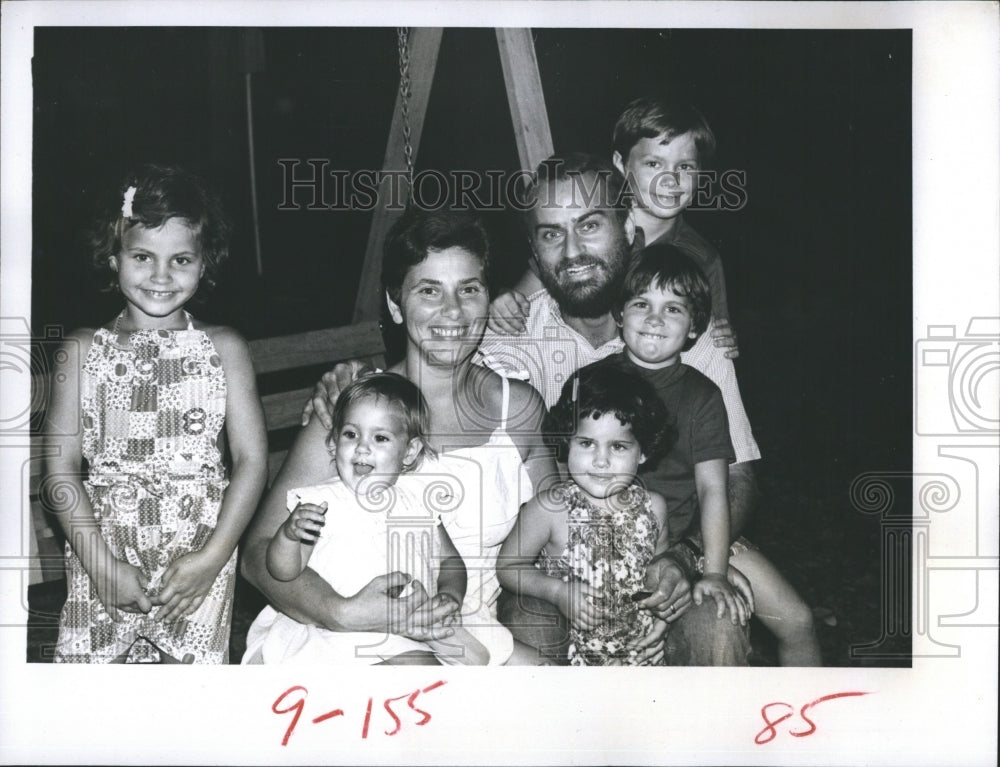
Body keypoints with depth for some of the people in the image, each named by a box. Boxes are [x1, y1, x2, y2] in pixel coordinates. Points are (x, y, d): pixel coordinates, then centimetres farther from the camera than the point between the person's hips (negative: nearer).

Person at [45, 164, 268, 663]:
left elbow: (251, 459, -1)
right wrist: (103, 564, -9)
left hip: (200, 555, 0)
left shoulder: (224, 349, 4)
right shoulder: (84, 351, 5)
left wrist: (211, 558, -10)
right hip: (102, 551, 1)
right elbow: (62, 466, 0)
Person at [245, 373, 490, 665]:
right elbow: (284, 573, -5)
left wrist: (450, 595, -2)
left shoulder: (418, 499, 9)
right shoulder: (320, 503, 0)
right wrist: (289, 533, -25)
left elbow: (449, 559, 19)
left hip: (416, 633, 3)